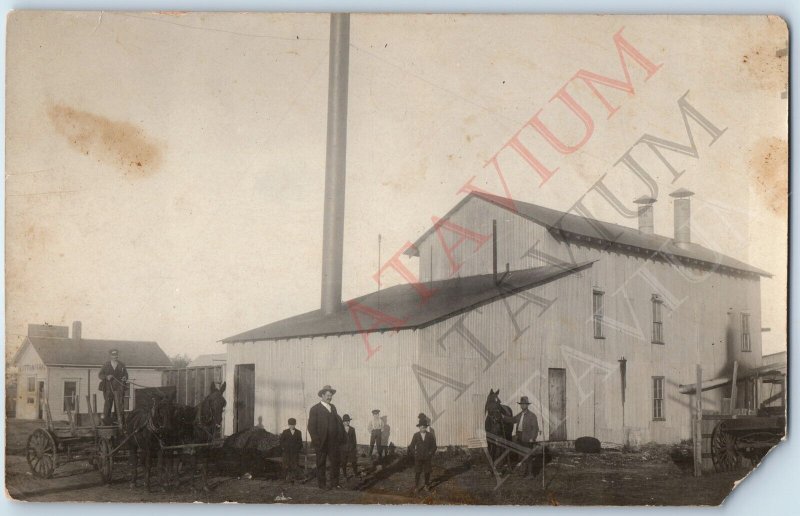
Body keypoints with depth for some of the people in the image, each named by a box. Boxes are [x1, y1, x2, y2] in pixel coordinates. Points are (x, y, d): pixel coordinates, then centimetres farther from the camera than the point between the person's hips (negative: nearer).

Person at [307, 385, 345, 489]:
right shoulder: (315, 409, -4)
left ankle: (334, 483, 16)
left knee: (335, 462, 7)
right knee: (321, 463, 4)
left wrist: (340, 436, 4)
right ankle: (321, 484, 11)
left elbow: (337, 422, 16)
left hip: (334, 441, 6)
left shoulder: (333, 407, 15)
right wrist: (316, 440, -15)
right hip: (322, 442, -5)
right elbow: (311, 426, -8)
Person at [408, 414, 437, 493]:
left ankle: (427, 485, 23)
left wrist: (430, 454, -5)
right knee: (417, 472, -1)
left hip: (427, 457, 1)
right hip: (418, 457, -1)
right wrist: (414, 454, -5)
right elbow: (412, 446, 4)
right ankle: (416, 487, 5)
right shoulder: (416, 435, -1)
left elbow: (434, 446, 4)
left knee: (427, 472, 8)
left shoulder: (430, 436, 0)